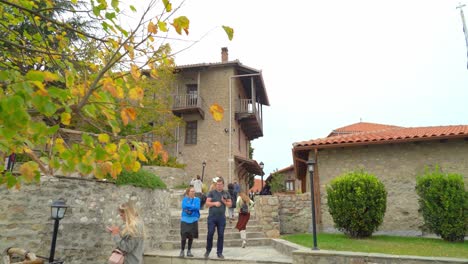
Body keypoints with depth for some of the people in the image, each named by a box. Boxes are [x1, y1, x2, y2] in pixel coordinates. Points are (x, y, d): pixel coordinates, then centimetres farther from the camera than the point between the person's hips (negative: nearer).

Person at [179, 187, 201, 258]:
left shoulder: (197, 199, 5)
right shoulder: (184, 199, 5)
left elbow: (197, 208, -11)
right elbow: (184, 206, -13)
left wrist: (188, 207, -9)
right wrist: (192, 207, -11)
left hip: (193, 220, 1)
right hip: (185, 220, -1)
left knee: (191, 236, 6)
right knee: (183, 236, -7)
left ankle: (189, 251, 20)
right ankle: (182, 251, 6)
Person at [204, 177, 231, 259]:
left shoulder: (226, 194, 8)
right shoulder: (211, 193, 3)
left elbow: (230, 204, 7)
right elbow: (207, 203, -2)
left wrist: (224, 202, -12)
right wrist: (214, 203, -17)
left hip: (222, 218, 2)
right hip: (212, 217, -1)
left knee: (221, 235, 3)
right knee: (210, 234, -2)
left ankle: (219, 253, 13)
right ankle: (208, 250, 17)